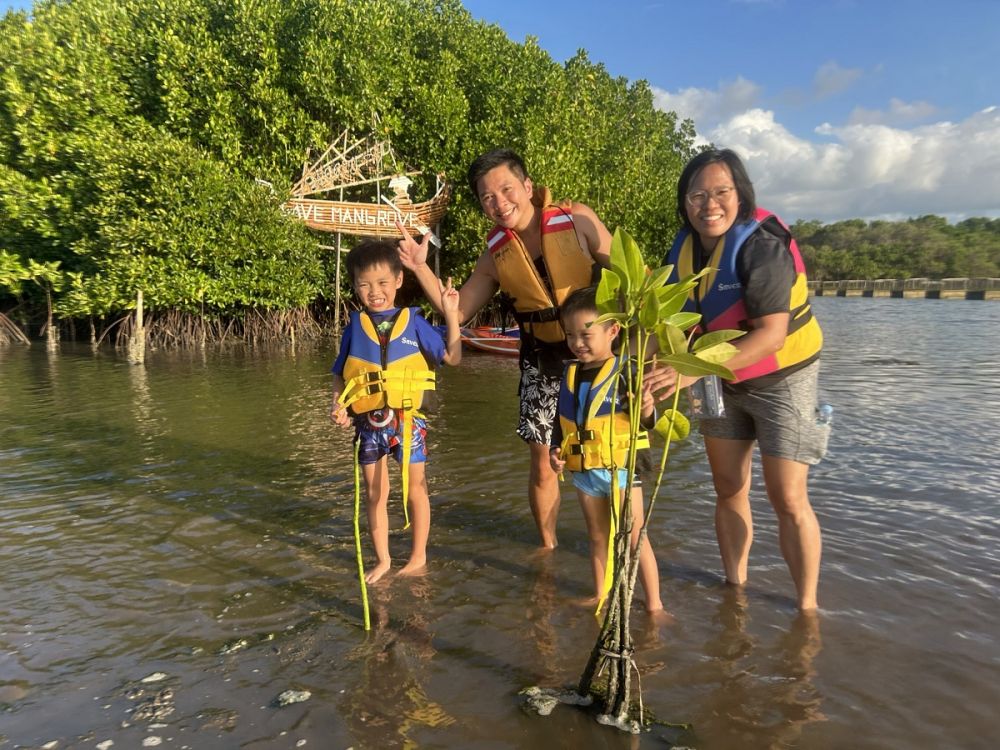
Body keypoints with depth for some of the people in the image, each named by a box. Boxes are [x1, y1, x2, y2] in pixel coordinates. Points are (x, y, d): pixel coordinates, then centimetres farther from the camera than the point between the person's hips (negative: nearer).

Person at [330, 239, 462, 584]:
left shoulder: (413, 322, -1)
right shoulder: (355, 326, 4)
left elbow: (452, 357, -3)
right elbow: (340, 374, 9)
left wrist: (451, 315, -9)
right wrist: (338, 404, -8)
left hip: (407, 419, -2)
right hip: (367, 422, 2)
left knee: (414, 489, 9)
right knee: (374, 493, 12)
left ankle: (418, 557, 25)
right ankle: (382, 559, 28)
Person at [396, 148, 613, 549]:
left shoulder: (577, 220, -8)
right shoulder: (496, 253, 2)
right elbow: (458, 310, 6)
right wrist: (420, 267, -6)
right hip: (542, 363, 3)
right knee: (543, 466, 7)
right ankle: (547, 545, 31)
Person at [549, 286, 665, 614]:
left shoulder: (624, 373, -15)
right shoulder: (569, 375, 3)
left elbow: (644, 422, -16)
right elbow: (562, 421, 13)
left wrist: (647, 411, -38)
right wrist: (556, 450, -1)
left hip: (620, 468, -5)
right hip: (584, 472, 6)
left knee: (635, 538, 4)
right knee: (598, 538, 19)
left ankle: (654, 603, 15)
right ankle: (601, 596, 34)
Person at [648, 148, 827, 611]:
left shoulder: (761, 245, -25)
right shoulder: (683, 248, -4)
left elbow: (772, 334, -34)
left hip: (781, 379, -6)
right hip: (721, 382, 6)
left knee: (788, 500, -6)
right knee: (728, 490, 11)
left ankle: (807, 606, 12)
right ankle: (735, 586, 27)